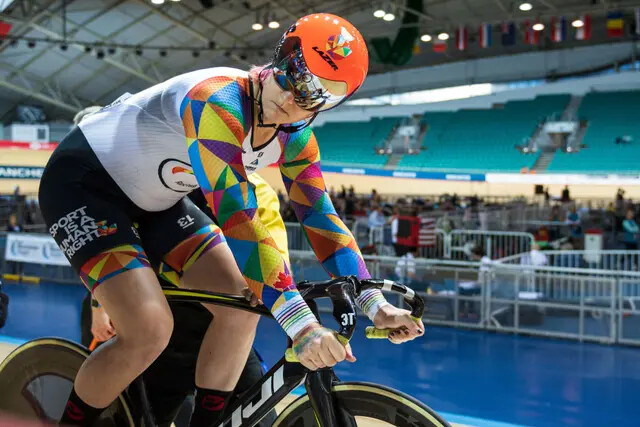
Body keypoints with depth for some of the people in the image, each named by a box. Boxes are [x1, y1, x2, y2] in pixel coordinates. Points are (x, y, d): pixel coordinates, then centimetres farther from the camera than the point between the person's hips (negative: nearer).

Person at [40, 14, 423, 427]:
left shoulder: (295, 137, -7)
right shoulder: (219, 102, -33)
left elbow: (321, 215, -4)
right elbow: (239, 219, -40)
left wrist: (375, 304, -10)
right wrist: (299, 322, -44)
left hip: (152, 200, 8)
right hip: (82, 181, -8)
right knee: (150, 330, -23)